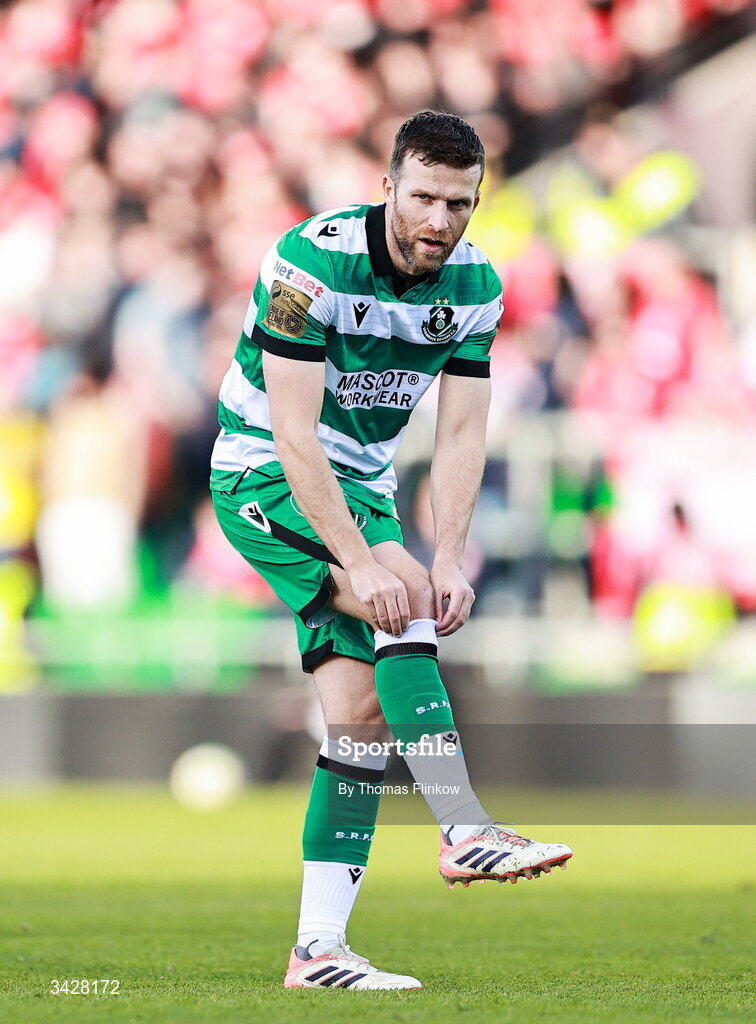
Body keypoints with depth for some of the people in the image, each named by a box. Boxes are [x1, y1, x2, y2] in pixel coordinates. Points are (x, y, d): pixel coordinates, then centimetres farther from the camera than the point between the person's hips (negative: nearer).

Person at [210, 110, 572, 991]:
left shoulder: (475, 285, -5)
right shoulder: (313, 262, -24)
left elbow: (460, 435, -4)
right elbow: (295, 436, -27)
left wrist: (450, 558, -17)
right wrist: (364, 562, -32)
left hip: (362, 487, 6)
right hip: (262, 473, -6)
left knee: (362, 710, -3)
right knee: (401, 601, -30)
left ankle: (318, 950, -2)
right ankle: (465, 831, -34)